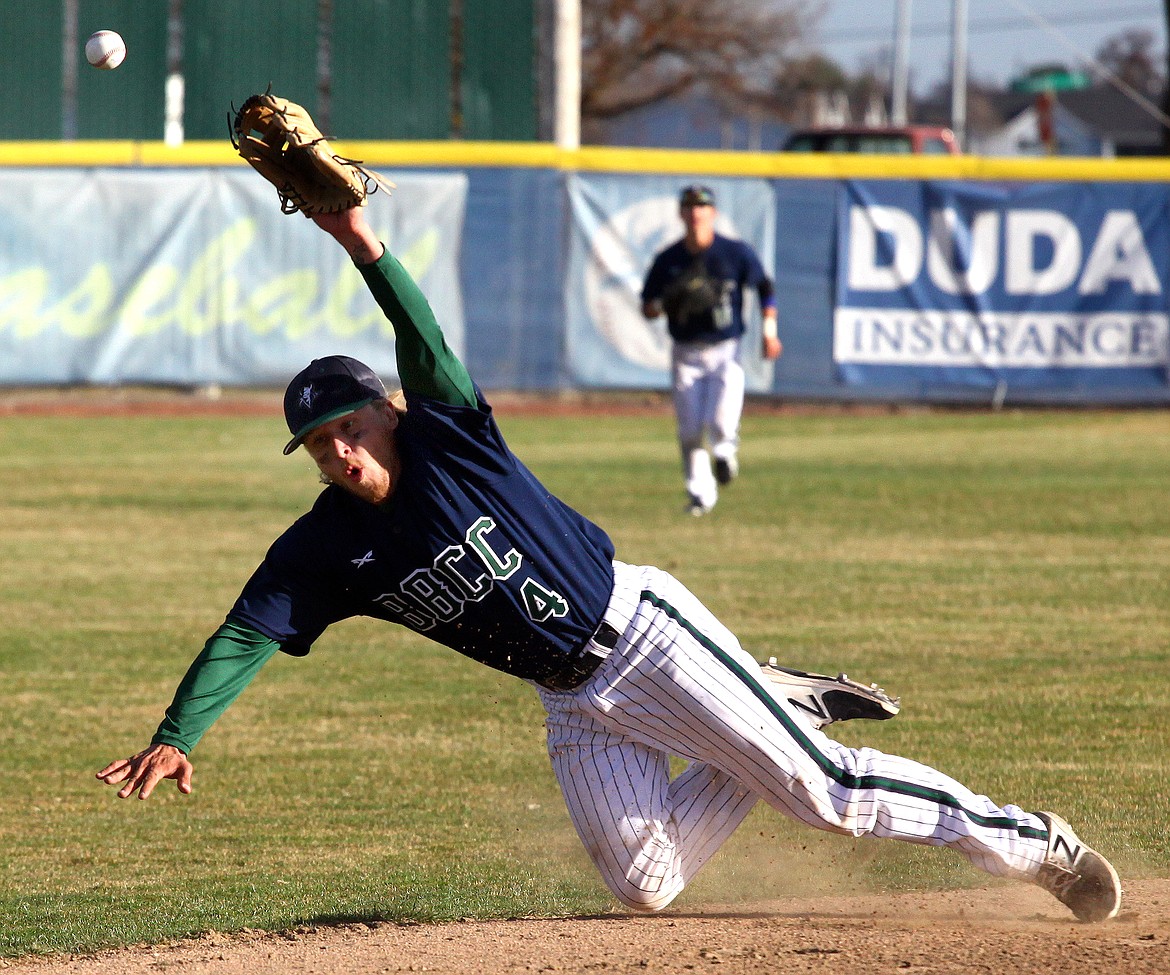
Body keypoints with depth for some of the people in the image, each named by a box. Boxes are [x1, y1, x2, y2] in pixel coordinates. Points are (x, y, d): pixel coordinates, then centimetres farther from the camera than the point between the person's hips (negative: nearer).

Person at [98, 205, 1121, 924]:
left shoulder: (449, 441, -13)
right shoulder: (324, 550, -3)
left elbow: (427, 345, -29)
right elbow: (243, 637, -9)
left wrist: (365, 246, -44)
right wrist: (175, 738, -23)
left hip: (643, 631, -5)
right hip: (574, 703, 5)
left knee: (822, 784, -9)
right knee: (645, 883, -2)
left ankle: (1023, 839, 4)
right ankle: (772, 711, 18)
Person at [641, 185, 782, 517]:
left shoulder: (735, 253, -4)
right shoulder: (667, 260, 0)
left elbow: (764, 287, 8)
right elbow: (647, 308, 5)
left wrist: (769, 330, -1)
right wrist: (670, 301, -16)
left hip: (726, 352, -2)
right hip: (685, 355, 2)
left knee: (720, 424, -18)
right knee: (690, 432, -1)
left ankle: (725, 449, 18)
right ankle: (700, 494, 17)